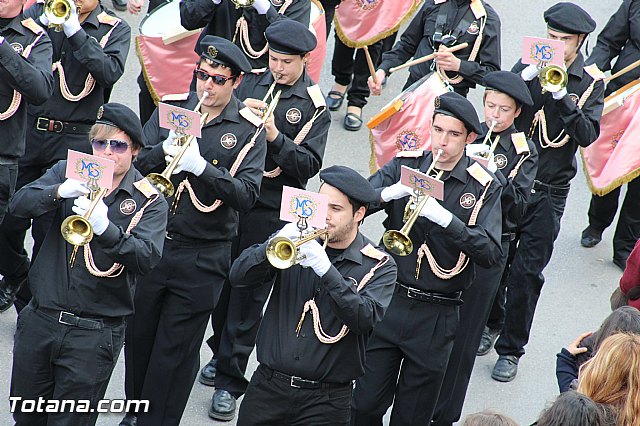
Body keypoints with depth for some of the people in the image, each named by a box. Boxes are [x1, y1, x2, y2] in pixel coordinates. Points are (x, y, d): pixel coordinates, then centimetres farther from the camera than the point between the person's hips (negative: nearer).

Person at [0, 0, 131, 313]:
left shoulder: (114, 30, 2)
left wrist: (75, 30, -20)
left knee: (48, 230, -1)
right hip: (28, 132, 2)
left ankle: (31, 302, 17)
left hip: (73, 140, -2)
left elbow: (110, 73, -16)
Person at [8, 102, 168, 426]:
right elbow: (18, 204, -8)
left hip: (94, 334, -3)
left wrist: (106, 229, -35)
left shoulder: (149, 201, -3)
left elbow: (147, 259, -18)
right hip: (39, 321, 3)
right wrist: (59, 192, -28)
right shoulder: (67, 173, 5)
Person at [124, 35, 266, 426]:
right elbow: (135, 163, -2)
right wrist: (165, 151, -22)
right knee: (139, 336, 15)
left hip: (201, 258, -3)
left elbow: (247, 194, -16)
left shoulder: (249, 130, -6)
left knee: (175, 353, 3)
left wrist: (201, 166, -28)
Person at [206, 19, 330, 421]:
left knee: (249, 294, 0)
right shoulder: (252, 83, 5)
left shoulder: (314, 104, -5)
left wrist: (274, 136, -24)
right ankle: (221, 352, 37)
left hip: (271, 210, -4)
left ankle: (229, 381, 5)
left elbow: (310, 165, -12)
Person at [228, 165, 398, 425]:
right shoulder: (296, 238, 6)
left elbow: (366, 319, -18)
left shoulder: (379, 266, -2)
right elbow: (238, 276, -3)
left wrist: (326, 269, -28)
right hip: (267, 387, 3)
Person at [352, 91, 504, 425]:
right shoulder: (404, 167, 3)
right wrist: (392, 191, -25)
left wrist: (444, 217, -27)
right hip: (387, 301, 2)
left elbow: (491, 253, -15)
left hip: (436, 315, -1)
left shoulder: (485, 188, -3)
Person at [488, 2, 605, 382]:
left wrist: (562, 96, -24)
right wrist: (526, 77, -22)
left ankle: (511, 348, 10)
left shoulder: (591, 82, -2)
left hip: (548, 190, -2)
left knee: (528, 271, -1)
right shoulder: (531, 65, 1)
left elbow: (588, 135, -13)